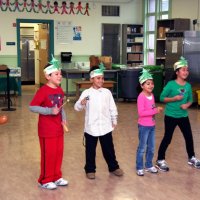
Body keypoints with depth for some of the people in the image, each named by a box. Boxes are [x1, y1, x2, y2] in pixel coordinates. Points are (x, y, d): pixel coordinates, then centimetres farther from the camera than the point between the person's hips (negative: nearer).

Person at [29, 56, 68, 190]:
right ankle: (45, 180, 18)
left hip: (58, 128, 7)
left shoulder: (60, 91, 4)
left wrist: (64, 119, 0)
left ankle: (57, 177, 29)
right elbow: (32, 107, -19)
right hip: (47, 129, -7)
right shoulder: (43, 91, -17)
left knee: (59, 153, 14)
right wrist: (50, 111, -25)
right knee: (48, 154, 2)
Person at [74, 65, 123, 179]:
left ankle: (113, 167, 31)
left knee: (109, 149, 15)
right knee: (90, 150, 9)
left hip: (105, 127, 3)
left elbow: (112, 108, 11)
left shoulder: (107, 92, 3)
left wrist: (114, 120, 12)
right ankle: (90, 170, 25)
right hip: (91, 128, -2)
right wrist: (82, 103, -36)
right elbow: (77, 107, -16)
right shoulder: (86, 93, -8)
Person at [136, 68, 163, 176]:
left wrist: (157, 109, -4)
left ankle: (149, 165, 32)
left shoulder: (152, 95, 5)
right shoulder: (141, 96, -20)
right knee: (142, 148, 5)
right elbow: (141, 112, -26)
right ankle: (139, 168, 18)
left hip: (152, 125, 8)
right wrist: (155, 111, -25)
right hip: (144, 126, -7)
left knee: (151, 147, 17)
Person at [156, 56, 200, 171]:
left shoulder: (188, 86, 1)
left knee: (189, 137, 13)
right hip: (171, 116, -5)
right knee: (167, 138, 3)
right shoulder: (171, 84, -13)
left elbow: (190, 99, 10)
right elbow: (162, 98, -10)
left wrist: (187, 104, -11)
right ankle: (160, 160, 17)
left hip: (183, 116, 5)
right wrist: (174, 98, -22)